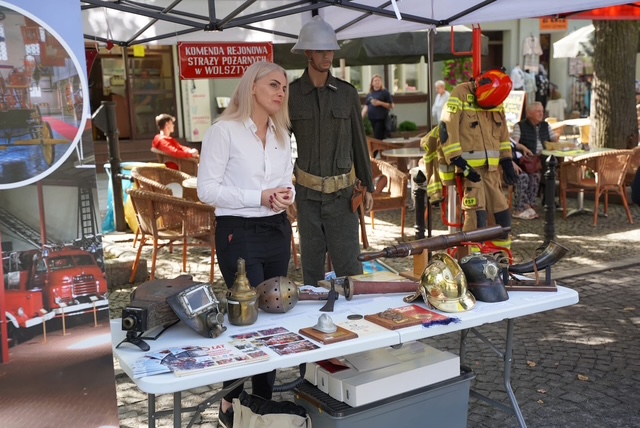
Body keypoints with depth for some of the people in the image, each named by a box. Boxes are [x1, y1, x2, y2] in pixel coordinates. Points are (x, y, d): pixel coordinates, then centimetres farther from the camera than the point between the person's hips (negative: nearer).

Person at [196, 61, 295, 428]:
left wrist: (287, 195, -7)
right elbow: (207, 189, -14)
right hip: (239, 233, -7)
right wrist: (260, 197, -21)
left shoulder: (282, 135, 12)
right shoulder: (224, 130, -10)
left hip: (277, 231, 7)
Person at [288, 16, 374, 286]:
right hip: (307, 194, 0)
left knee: (348, 264, 0)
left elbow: (359, 141, 9)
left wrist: (368, 186, 9)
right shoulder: (290, 94, -1)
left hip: (342, 193, 0)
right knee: (311, 263, 9)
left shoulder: (347, 93, 3)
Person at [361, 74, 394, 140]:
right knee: (375, 137, 5)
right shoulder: (369, 94, 15)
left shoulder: (385, 92, 1)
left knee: (379, 138, -13)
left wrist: (380, 103, -13)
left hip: (381, 119, -5)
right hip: (372, 119, 5)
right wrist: (361, 118, 1)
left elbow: (391, 106, -2)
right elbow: (366, 106, 13)